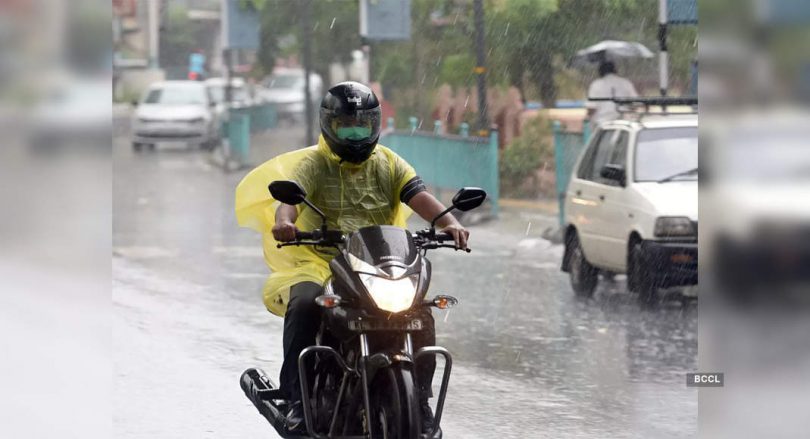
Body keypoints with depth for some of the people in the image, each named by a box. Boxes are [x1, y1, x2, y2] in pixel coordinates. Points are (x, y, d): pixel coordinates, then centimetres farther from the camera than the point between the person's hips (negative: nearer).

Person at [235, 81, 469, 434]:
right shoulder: (313, 164, 5)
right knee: (304, 303, -33)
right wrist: (283, 221, -40)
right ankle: (297, 398, -28)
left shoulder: (388, 163, 13)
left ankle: (421, 398, -7)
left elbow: (418, 196, -2)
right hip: (321, 265, -2)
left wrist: (448, 222, -24)